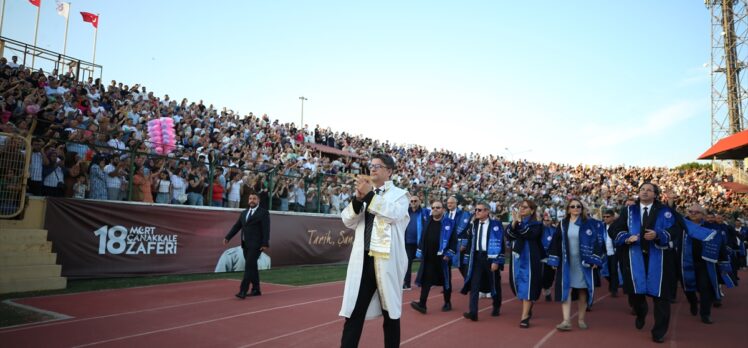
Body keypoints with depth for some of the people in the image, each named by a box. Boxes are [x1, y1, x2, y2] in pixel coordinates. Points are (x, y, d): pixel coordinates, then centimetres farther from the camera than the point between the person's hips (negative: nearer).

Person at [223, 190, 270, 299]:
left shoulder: (264, 212, -4)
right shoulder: (244, 213, 16)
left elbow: (266, 229, -10)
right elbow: (236, 226, 13)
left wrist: (265, 244, -17)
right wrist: (227, 237, 2)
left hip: (256, 244, -7)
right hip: (245, 244, 7)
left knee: (249, 266, -12)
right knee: (251, 267, 12)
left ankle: (243, 291, -12)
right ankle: (256, 290, 21)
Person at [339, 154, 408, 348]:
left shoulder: (399, 194, 4)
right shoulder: (365, 193, 15)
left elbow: (394, 214, -16)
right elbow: (348, 222, 7)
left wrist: (370, 195, -17)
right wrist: (358, 199, -9)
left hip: (387, 260, -3)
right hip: (363, 259, 3)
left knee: (390, 311, 10)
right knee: (354, 312, 2)